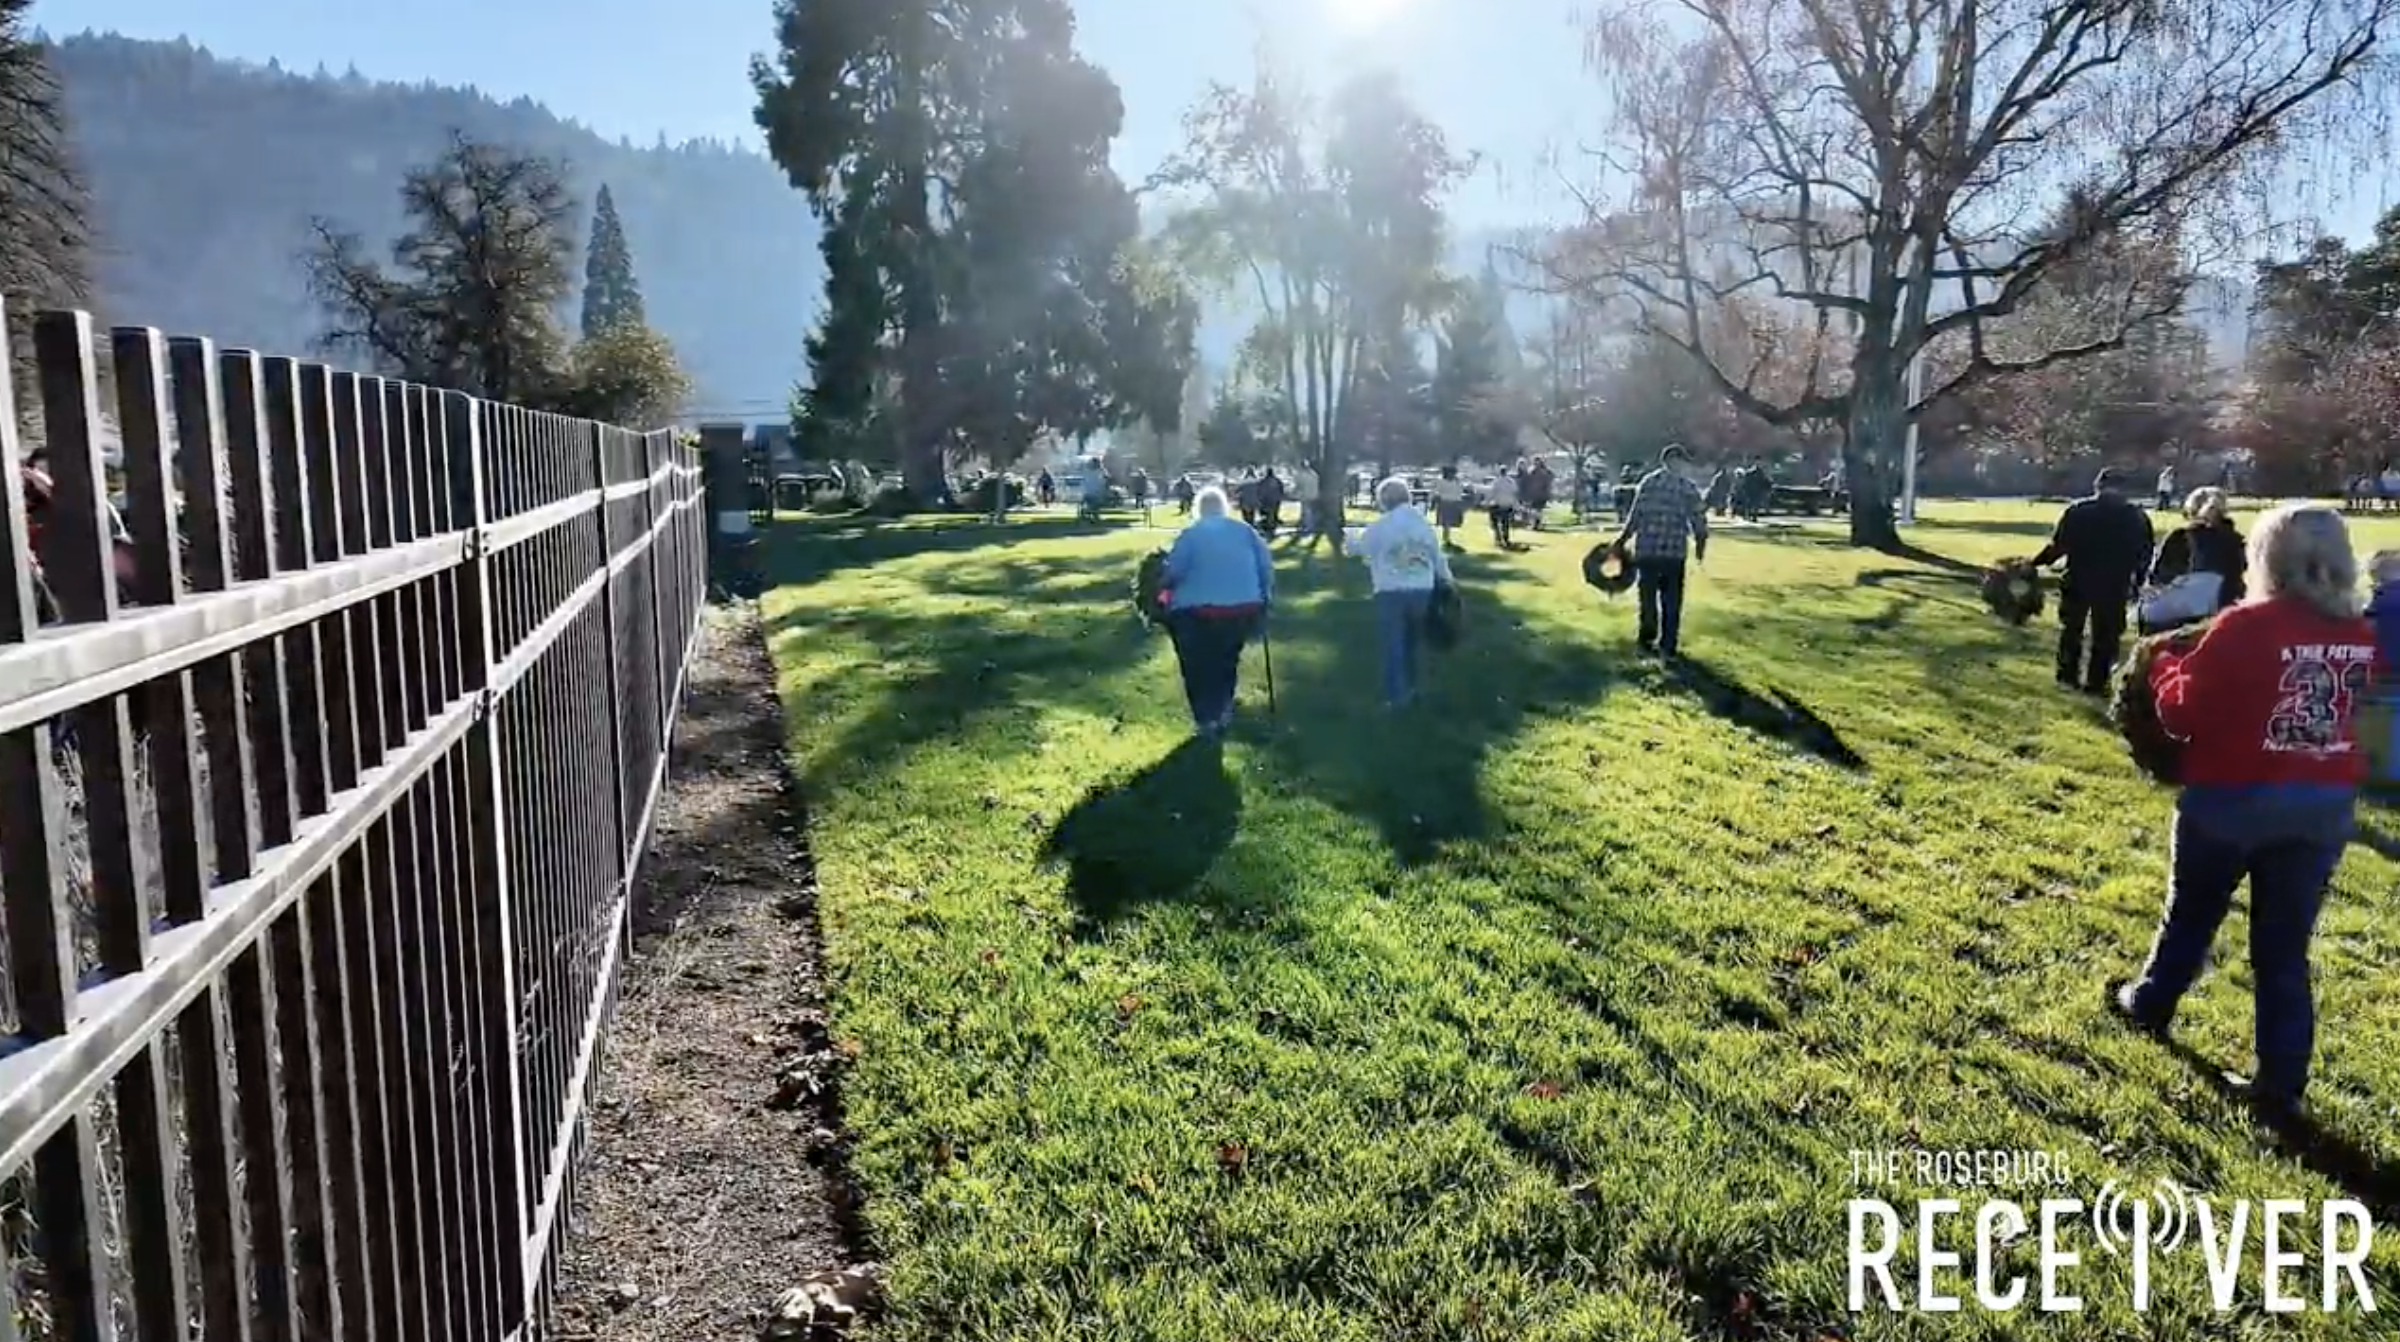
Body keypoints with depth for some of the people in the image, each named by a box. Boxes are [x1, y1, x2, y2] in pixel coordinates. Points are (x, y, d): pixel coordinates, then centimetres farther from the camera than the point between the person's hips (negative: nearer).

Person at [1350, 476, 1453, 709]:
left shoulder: (1379, 527, -7)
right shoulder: (1425, 523, 5)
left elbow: (1357, 548, 8)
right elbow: (1438, 558, 9)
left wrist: (1350, 539, 30)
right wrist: (1446, 581, 22)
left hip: (1391, 593, -4)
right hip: (1422, 591, 4)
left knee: (1393, 645, 4)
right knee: (1413, 643, 19)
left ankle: (1396, 696, 5)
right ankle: (1410, 689, 31)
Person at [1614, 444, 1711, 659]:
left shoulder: (1647, 482, 0)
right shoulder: (1688, 487, -1)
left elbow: (1634, 517, -3)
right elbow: (1698, 520, 0)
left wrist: (1622, 541, 7)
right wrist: (1700, 543, 16)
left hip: (1646, 550, 1)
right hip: (1674, 552, -1)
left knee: (1648, 598, 13)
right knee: (1672, 601, 8)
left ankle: (1647, 641, 19)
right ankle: (1668, 645, 8)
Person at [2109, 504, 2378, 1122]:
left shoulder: (2244, 627, -19)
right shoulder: (2359, 637, -1)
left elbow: (2182, 715, -14)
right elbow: (2344, 704, 15)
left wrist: (2166, 666, 5)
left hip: (2235, 797, -4)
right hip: (2325, 804, 4)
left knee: (2190, 916, 20)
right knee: (2286, 946, 10)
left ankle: (2150, 1003, 42)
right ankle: (2282, 1086, 13)